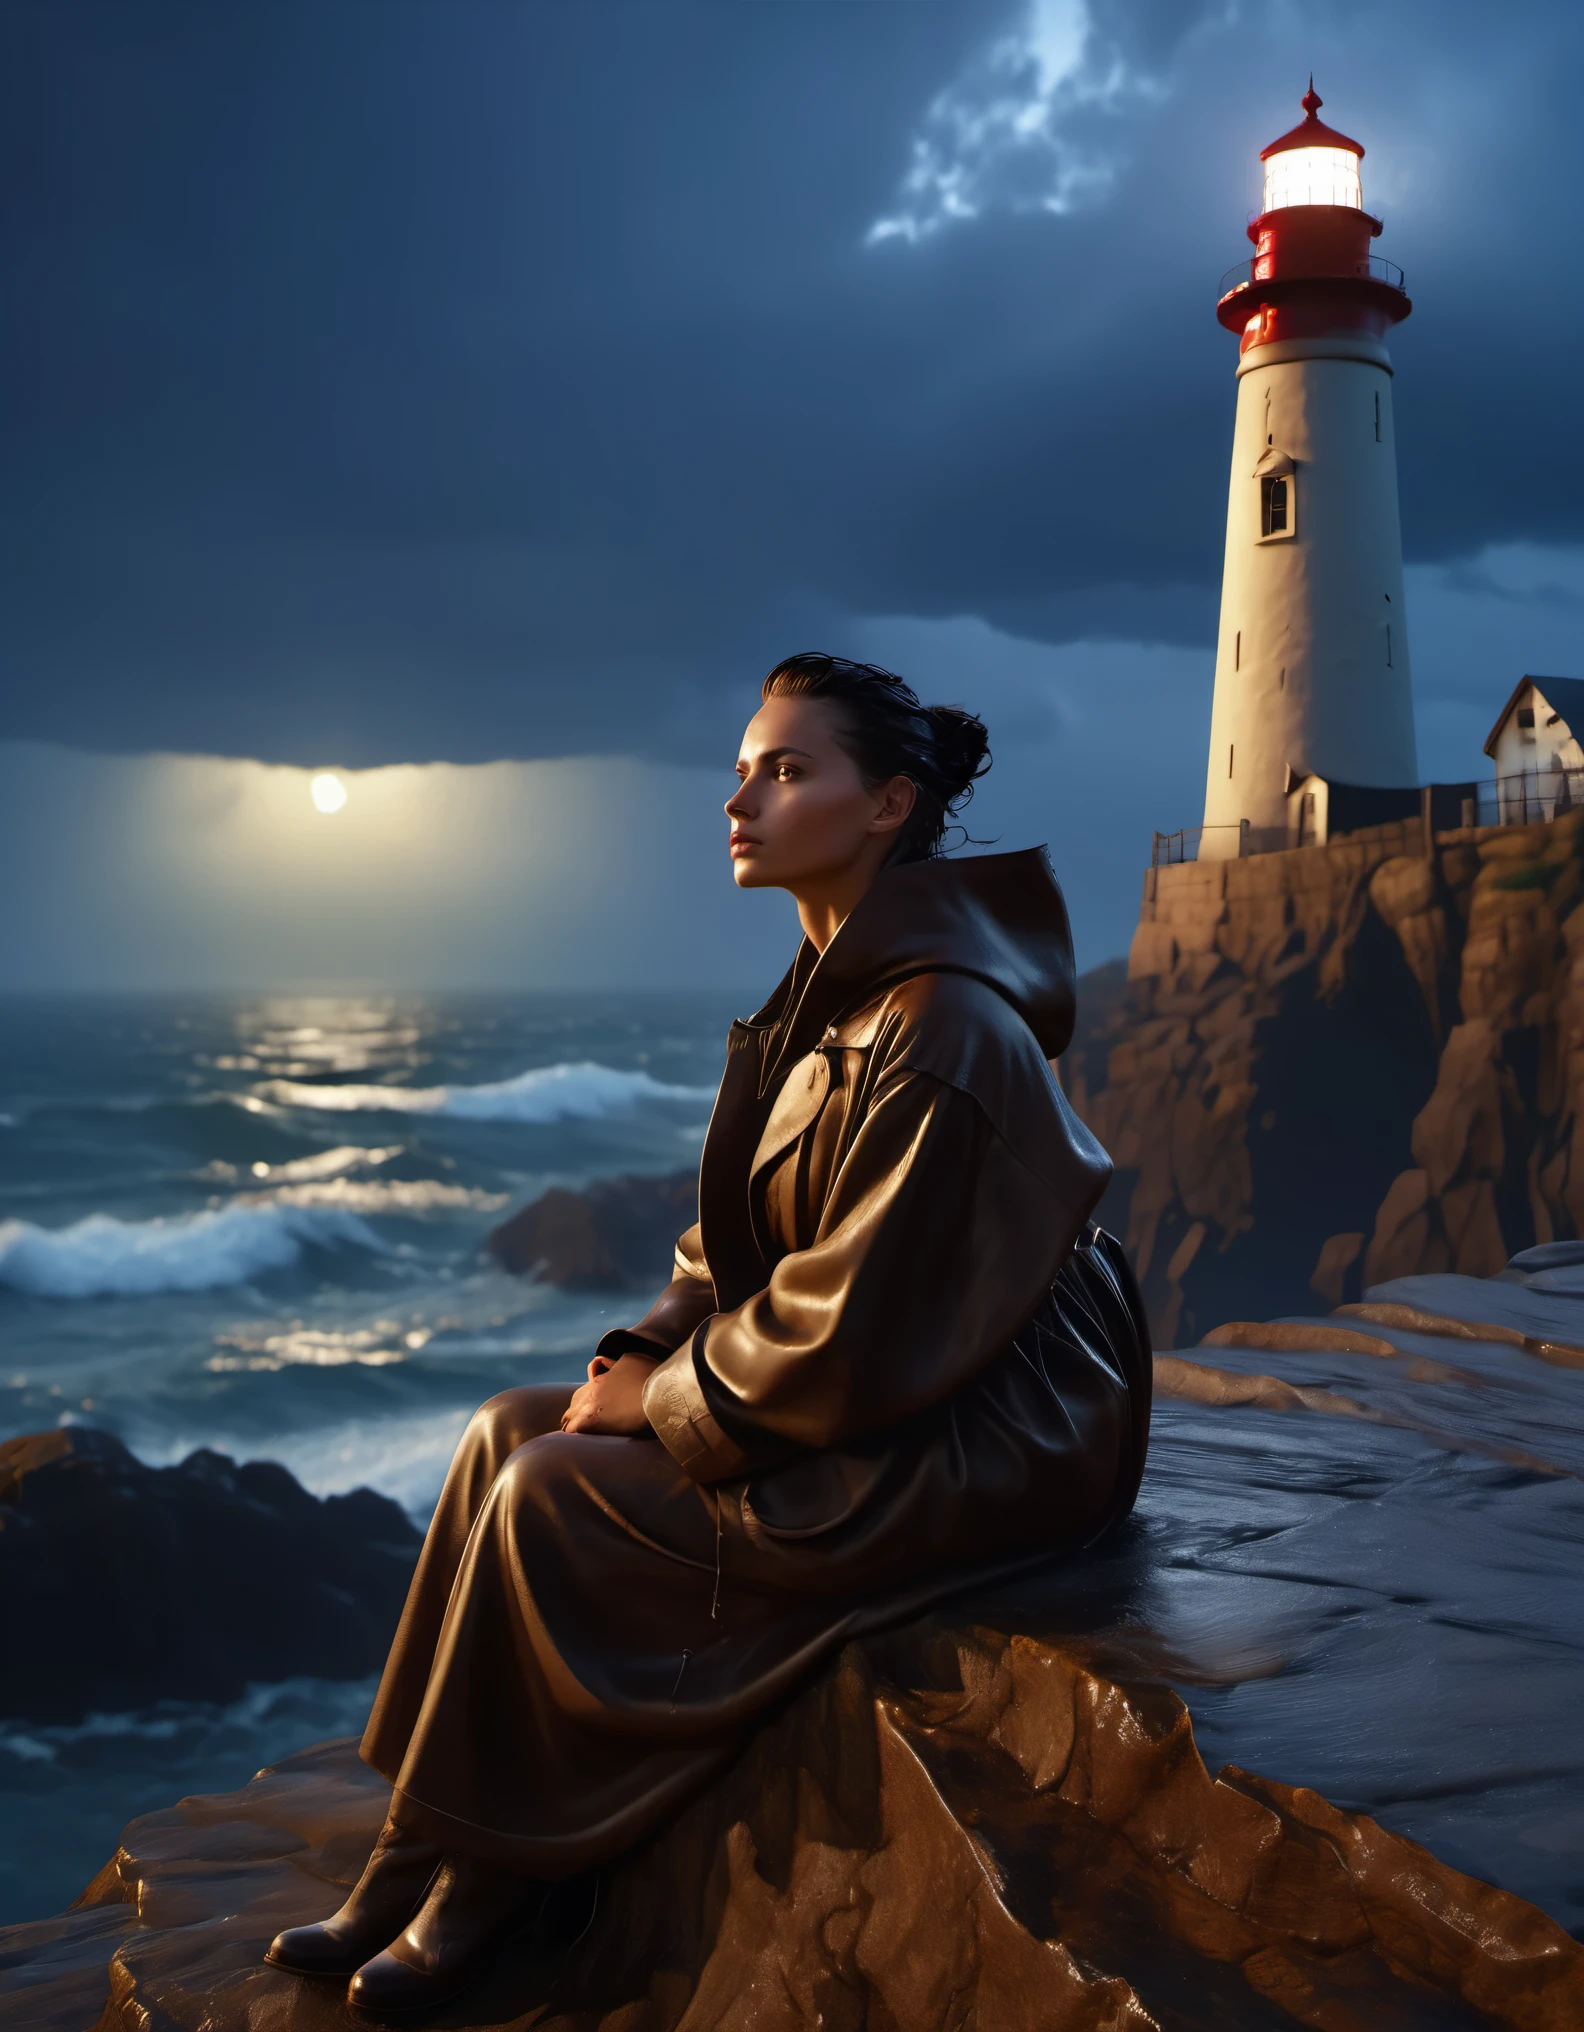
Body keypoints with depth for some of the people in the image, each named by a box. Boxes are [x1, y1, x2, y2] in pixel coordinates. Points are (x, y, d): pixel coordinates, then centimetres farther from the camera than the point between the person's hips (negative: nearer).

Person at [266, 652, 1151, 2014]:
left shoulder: (937, 1026, -24)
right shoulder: (832, 994, 7)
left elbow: (852, 1328, -25)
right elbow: (743, 1241, 14)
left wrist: (667, 1398, -12)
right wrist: (648, 1353, -1)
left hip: (973, 1445, -10)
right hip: (863, 1391, 10)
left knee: (550, 1500, -15)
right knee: (512, 1432, 2)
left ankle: (484, 1891, 6)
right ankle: (414, 1876, 7)